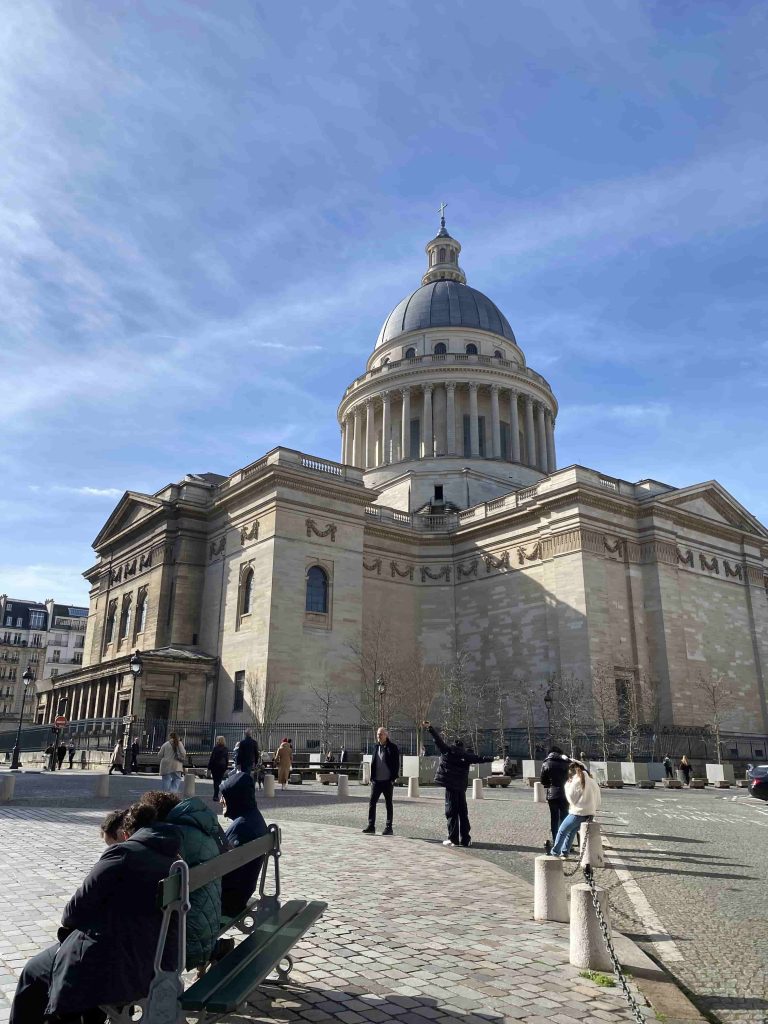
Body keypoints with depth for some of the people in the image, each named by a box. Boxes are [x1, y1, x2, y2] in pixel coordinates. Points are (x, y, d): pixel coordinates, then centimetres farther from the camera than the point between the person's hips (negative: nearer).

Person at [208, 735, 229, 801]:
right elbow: (227, 759, 7)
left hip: (215, 766, -3)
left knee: (216, 781, 3)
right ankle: (216, 795, 7)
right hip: (223, 766, 3)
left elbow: (211, 758, -8)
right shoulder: (226, 749, 3)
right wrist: (226, 768, 15)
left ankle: (216, 796, 1)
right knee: (219, 780, 8)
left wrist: (209, 767, -2)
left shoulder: (215, 748, -9)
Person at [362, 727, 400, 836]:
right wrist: (371, 777, 8)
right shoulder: (376, 747, 9)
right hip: (376, 781, 5)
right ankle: (371, 826, 9)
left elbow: (396, 764, -7)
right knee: (372, 802, 2)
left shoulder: (392, 748, -6)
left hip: (387, 781, -5)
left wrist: (394, 778, -13)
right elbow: (373, 763, 14)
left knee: (388, 804, 5)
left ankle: (389, 828, 12)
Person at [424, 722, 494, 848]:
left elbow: (438, 739, 1)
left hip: (450, 785, -4)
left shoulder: (448, 750, -1)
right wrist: (492, 759, 31)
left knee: (451, 812, 0)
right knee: (463, 812, 13)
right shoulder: (467, 755, 7)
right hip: (461, 787, 4)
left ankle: (453, 839, 0)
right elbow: (480, 759, 15)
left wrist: (430, 728, 8)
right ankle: (465, 839, 16)